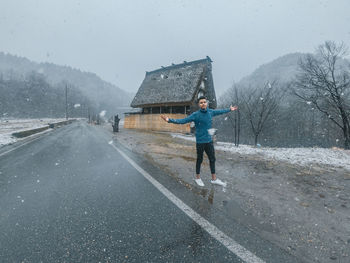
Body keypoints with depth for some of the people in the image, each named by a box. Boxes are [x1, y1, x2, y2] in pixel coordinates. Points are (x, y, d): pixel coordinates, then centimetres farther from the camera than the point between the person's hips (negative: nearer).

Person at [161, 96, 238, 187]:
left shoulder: (210, 112, 3)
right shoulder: (196, 114, -13)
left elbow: (220, 111, 23)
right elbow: (183, 121, -20)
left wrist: (230, 109, 36)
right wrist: (169, 120, -31)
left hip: (209, 140, 5)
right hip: (200, 141, -5)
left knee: (212, 159, 12)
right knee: (199, 160, 9)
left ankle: (214, 179, 28)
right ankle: (198, 178, 30)